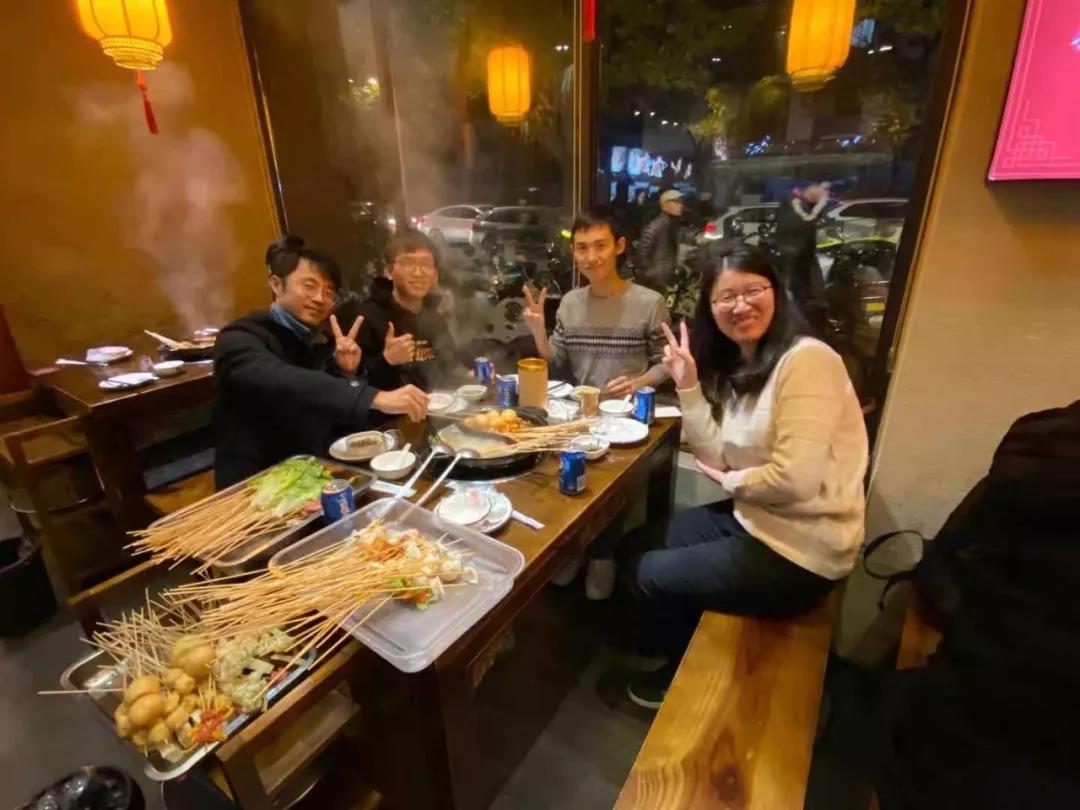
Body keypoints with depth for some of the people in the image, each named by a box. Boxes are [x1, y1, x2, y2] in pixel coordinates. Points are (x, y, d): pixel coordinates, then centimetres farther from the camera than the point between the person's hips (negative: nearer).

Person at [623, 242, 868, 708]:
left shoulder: (806, 360, -21)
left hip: (799, 552, -9)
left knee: (646, 573, 4)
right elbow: (716, 457, -3)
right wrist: (688, 385, -10)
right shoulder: (737, 365, 5)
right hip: (759, 520, 9)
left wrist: (731, 481, -9)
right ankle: (679, 658, 46)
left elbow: (796, 479, -28)